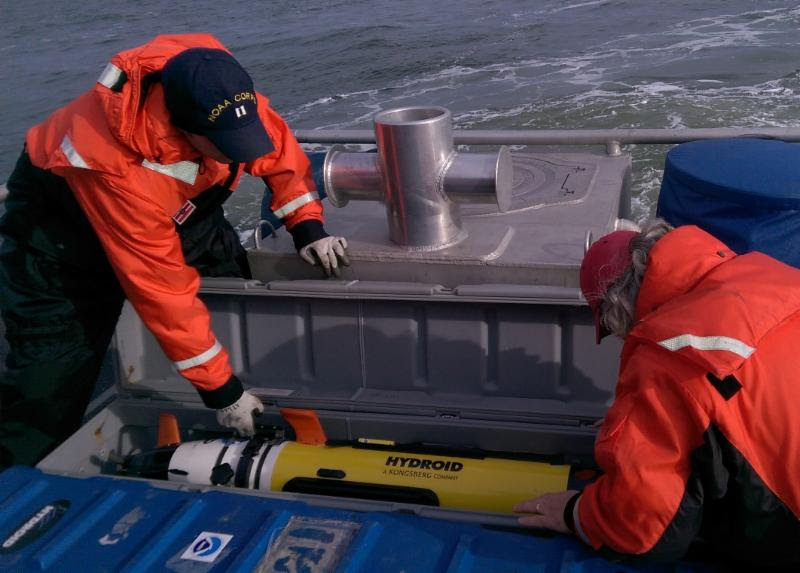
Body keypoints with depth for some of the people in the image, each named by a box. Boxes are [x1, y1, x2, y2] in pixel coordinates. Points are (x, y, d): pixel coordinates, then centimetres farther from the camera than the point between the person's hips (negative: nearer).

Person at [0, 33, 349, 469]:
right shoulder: (113, 164, -43)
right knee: (48, 384, -10)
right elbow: (160, 285, -36)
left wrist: (307, 228, -17)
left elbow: (279, 150, -8)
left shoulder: (223, 95, -30)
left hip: (178, 204, 6)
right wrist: (218, 388, -30)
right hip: (64, 221, -5)